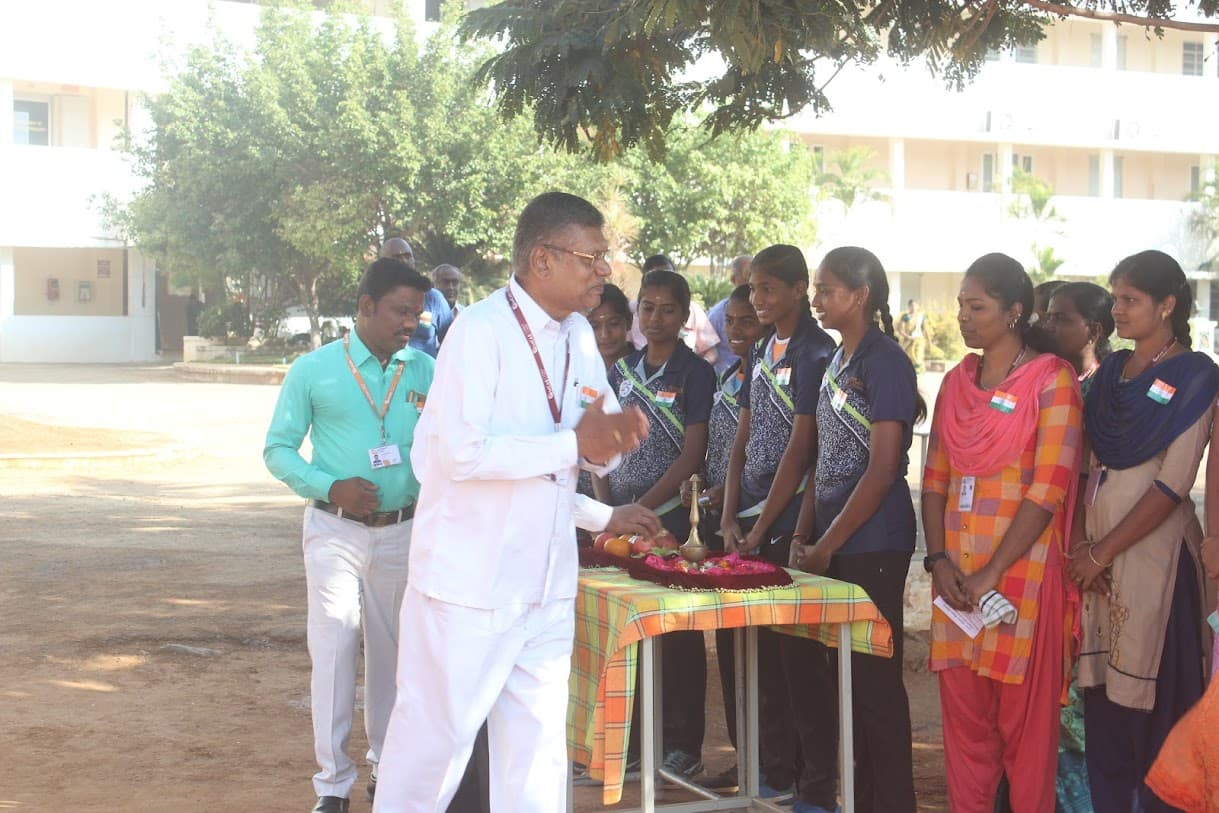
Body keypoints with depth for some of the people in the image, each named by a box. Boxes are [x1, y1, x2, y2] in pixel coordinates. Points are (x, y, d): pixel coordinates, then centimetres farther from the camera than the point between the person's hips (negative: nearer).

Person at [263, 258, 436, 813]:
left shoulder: (425, 371, 1)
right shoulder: (314, 371, -4)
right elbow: (278, 450, 0)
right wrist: (330, 487, -16)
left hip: (404, 531, 2)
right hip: (336, 531, -2)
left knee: (393, 651, 12)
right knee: (333, 650, -4)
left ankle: (388, 765, 27)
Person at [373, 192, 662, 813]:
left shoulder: (579, 337, 10)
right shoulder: (480, 331, -15)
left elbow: (597, 445, 17)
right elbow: (464, 453, -24)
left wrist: (610, 439, -8)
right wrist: (574, 445, -20)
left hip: (546, 584, 7)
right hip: (469, 581, -7)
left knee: (537, 744, 12)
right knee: (437, 734, 2)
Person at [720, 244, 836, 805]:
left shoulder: (816, 353, -10)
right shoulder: (761, 351, 14)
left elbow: (799, 449, -13)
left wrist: (762, 527, -12)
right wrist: (730, 517, 5)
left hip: (791, 523, -8)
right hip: (752, 525, 8)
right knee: (763, 651, 12)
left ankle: (818, 785, 3)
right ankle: (774, 769, 23)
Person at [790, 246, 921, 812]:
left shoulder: (885, 362, -11)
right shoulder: (837, 362, 14)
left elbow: (882, 470, -16)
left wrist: (827, 544, -12)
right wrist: (803, 535, 10)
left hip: (872, 547, -8)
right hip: (832, 547, 8)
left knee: (875, 681, -3)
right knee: (840, 677, 11)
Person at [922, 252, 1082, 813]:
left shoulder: (1051, 379, -6)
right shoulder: (958, 381, 12)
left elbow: (1048, 489, -12)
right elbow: (935, 478, 12)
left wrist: (992, 573, -14)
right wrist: (938, 559, -3)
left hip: (1022, 571, -5)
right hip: (957, 576, 5)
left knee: (1024, 719, 0)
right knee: (963, 714, 9)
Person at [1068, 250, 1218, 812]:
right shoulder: (1111, 372, 13)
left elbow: (1173, 483, -12)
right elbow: (1093, 463, 12)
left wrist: (1105, 551, -13)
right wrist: (1084, 543, -3)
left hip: (1152, 551, -6)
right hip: (1097, 551, 6)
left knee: (1151, 696, -4)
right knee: (1101, 688, 8)